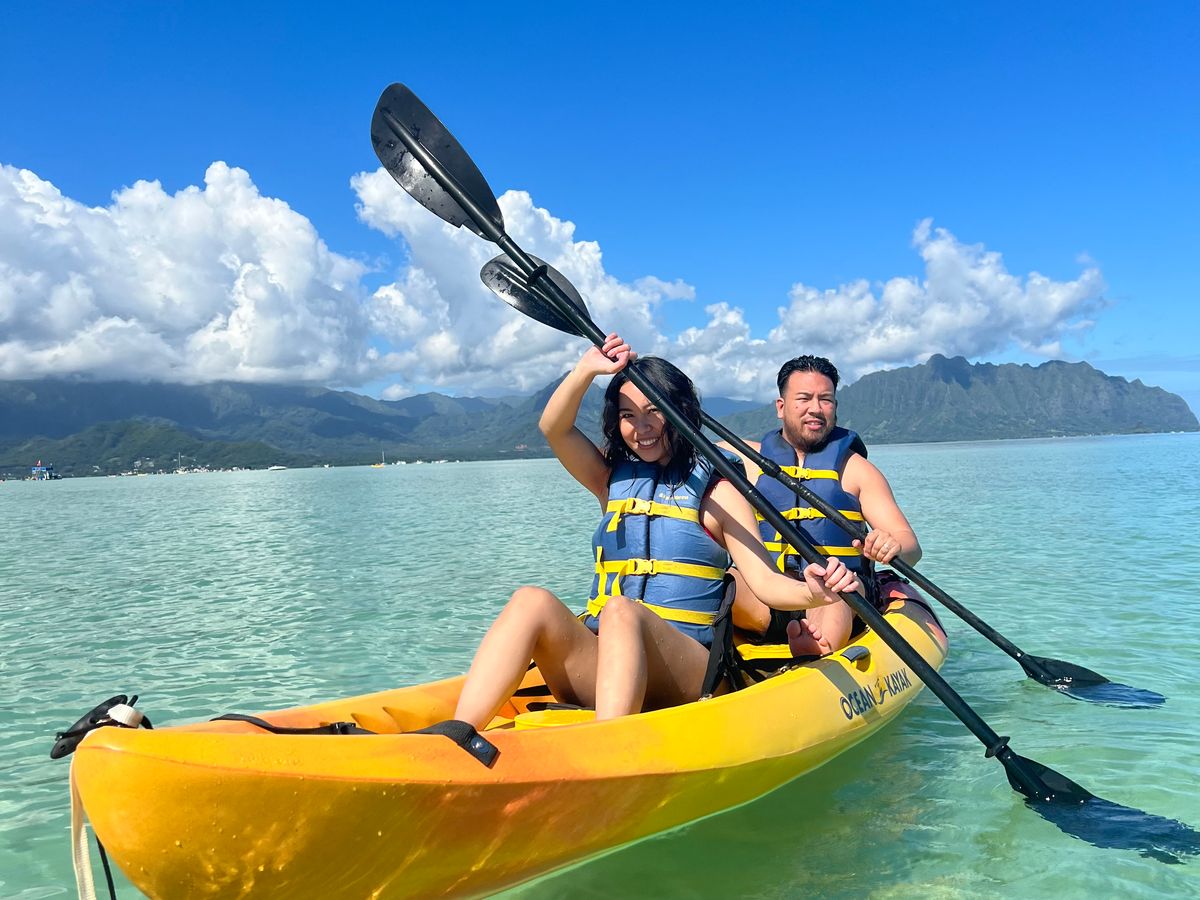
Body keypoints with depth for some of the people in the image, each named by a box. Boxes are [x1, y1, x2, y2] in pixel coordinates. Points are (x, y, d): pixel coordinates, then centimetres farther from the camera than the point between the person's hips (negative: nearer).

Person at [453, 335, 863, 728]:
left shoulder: (715, 491, 6)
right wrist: (589, 368, -10)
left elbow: (765, 582, -4)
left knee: (621, 610, -36)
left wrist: (812, 593, -24)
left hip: (684, 669, -3)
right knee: (533, 600, -26)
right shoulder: (612, 480, 18)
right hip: (594, 665, 3)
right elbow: (554, 428, 3)